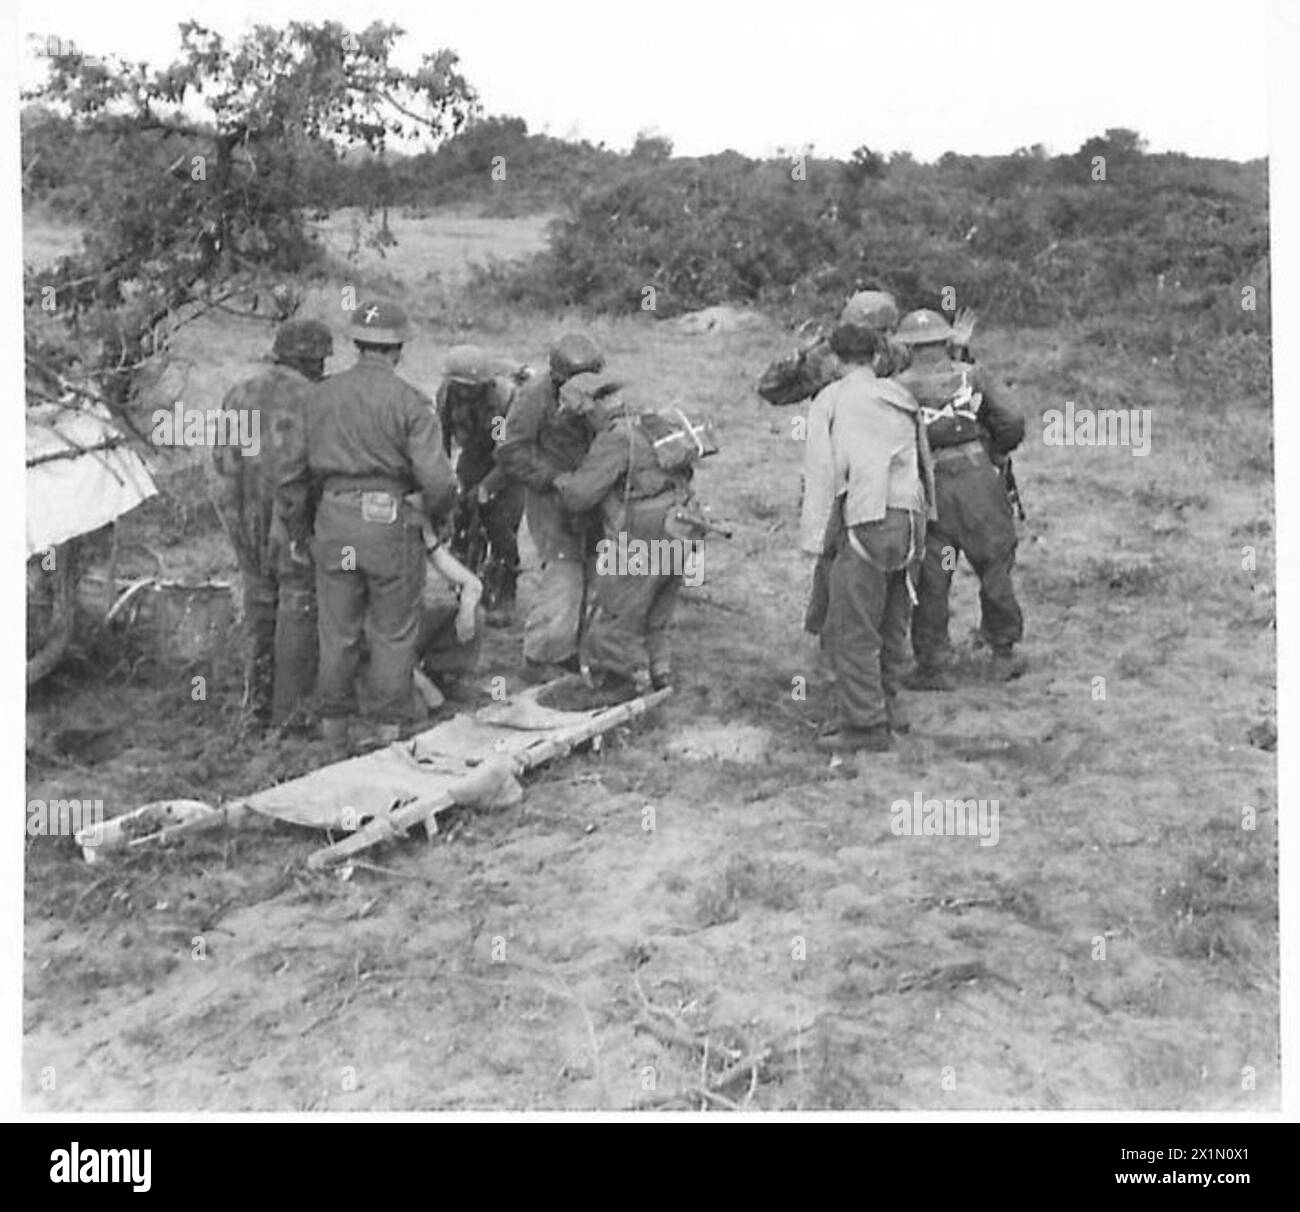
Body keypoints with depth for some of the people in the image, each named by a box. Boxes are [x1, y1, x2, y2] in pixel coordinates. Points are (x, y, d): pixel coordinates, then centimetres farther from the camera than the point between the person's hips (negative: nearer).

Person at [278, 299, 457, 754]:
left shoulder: (322, 395, 4)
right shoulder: (410, 402, -9)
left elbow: (294, 467, 9)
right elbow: (437, 479, -14)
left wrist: (296, 526, 21)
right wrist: (435, 515, 6)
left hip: (334, 522, 4)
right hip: (391, 523, -3)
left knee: (337, 632, 15)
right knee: (393, 634, 10)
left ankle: (333, 731, 23)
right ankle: (390, 729, 17)